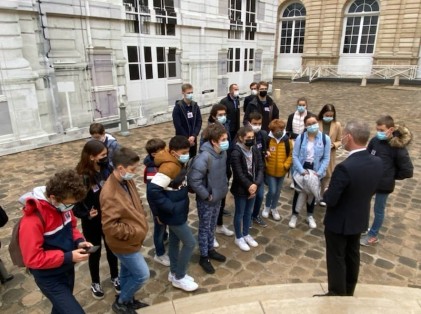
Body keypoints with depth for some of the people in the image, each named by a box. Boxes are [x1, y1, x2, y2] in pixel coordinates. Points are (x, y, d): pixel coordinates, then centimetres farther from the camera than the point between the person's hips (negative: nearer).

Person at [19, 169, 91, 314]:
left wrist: (79, 241, -11)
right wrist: (68, 257, -28)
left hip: (67, 269, 7)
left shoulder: (62, 205, -9)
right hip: (50, 278, -7)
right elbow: (32, 258, -27)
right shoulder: (32, 220, -30)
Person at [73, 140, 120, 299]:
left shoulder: (108, 169, -11)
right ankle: (95, 283, 43)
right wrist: (86, 214, -30)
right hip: (92, 223, -3)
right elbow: (75, 203, -16)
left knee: (112, 249, 20)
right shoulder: (82, 177, -22)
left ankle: (115, 277, 45)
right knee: (95, 253, 18)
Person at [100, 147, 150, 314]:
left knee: (127, 272, 25)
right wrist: (134, 232, -22)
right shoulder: (110, 194, -31)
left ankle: (127, 300, 47)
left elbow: (136, 204, 13)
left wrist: (142, 219, 1)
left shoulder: (127, 180, -3)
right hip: (125, 243, -8)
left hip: (130, 240, 8)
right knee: (142, 275, 3)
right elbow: (109, 226, -31)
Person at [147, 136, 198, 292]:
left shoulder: (177, 163, 1)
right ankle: (179, 278, 21)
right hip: (174, 213, -9)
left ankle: (174, 273, 39)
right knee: (190, 243, 2)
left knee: (174, 241, 21)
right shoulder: (169, 167, -28)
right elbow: (153, 190, -33)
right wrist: (170, 207, -25)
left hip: (178, 210, 9)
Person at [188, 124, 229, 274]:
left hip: (218, 197, 7)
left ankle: (210, 250, 45)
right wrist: (206, 195, -20)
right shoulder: (204, 157, -30)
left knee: (212, 226, 24)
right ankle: (204, 257, 31)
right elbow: (193, 180, -29)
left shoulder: (223, 152, -6)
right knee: (204, 228, 12)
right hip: (206, 200, -7)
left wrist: (225, 186, 7)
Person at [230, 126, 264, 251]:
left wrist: (255, 184, -15)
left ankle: (246, 234, 38)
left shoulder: (255, 150, 1)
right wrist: (249, 186, -18)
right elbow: (239, 174, -20)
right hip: (240, 189, -6)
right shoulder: (236, 153, -18)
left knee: (248, 212, 20)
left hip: (252, 187, 6)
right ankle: (239, 238, 27)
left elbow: (260, 168, -2)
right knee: (239, 213, 10)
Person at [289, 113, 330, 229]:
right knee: (298, 192, 12)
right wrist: (301, 170, -21)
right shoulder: (300, 137, -11)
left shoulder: (325, 139, -10)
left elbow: (326, 158, -8)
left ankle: (310, 216, 38)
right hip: (301, 169, -1)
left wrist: (319, 172, -17)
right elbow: (295, 156, -12)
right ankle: (294, 215, 30)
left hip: (315, 170, 1)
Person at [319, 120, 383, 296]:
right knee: (352, 256, 24)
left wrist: (326, 193, -6)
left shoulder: (345, 167, -33)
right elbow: (371, 190, 6)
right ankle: (348, 293, 44)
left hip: (339, 222, -7)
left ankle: (336, 296, 29)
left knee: (336, 260, 11)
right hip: (360, 219, 8)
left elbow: (330, 200, -26)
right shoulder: (377, 162, -9)